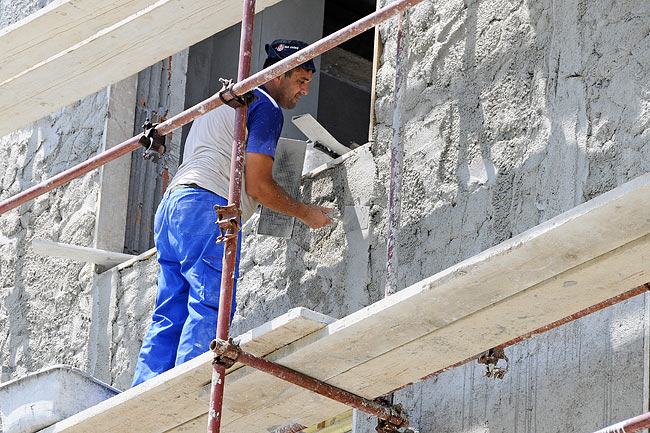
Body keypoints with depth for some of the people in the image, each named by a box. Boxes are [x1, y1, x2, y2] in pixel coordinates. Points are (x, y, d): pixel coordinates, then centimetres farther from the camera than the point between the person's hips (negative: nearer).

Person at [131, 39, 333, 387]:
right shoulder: (265, 107, 0)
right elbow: (257, 184, -7)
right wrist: (305, 213, 5)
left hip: (171, 203, 9)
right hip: (209, 206, -9)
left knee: (169, 317, 4)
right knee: (210, 311, -13)